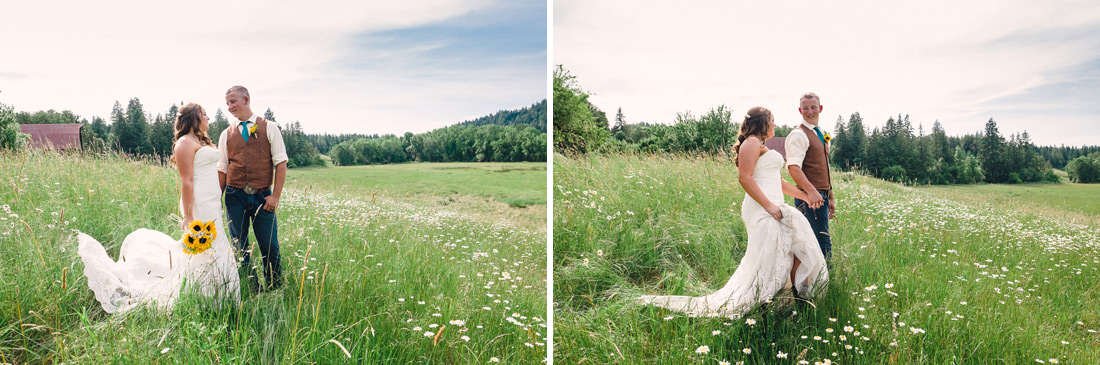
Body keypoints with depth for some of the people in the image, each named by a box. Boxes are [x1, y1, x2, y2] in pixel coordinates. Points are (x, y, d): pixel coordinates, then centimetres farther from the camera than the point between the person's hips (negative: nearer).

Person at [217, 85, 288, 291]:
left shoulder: (269, 128, 4)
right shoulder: (226, 135, 10)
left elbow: (280, 163, -1)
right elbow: (222, 170, 10)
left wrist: (275, 196, -8)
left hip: (263, 196, -2)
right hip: (235, 197, 3)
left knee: (270, 247, -3)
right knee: (239, 248, 6)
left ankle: (276, 291, 12)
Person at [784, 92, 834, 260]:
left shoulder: (821, 136, 20)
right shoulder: (799, 135, -10)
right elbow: (793, 167, -24)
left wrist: (830, 198, 24)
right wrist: (811, 191, -36)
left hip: (821, 196, 9)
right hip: (810, 197, -9)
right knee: (823, 242, -9)